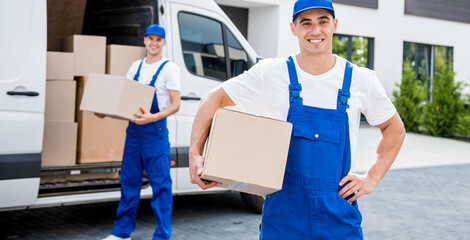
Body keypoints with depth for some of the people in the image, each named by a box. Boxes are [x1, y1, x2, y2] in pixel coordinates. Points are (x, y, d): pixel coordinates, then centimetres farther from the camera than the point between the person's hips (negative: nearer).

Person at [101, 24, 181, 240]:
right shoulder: (136, 67, 15)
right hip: (133, 128, 6)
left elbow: (175, 104, -10)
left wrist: (152, 117, -25)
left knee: (160, 183, -3)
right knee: (129, 180, 13)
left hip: (155, 130, -6)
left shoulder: (169, 68, -4)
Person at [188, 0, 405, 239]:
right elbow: (214, 100, 2)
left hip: (340, 214, 1)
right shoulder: (271, 73, -4)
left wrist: (372, 178, 4)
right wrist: (195, 155, -11)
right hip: (283, 212, -1)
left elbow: (395, 129, 14)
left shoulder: (361, 80, 0)